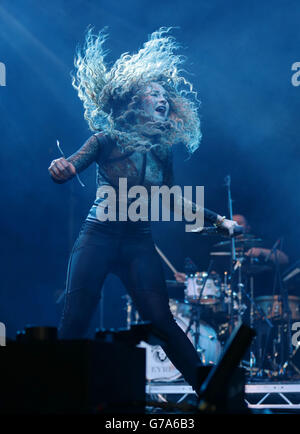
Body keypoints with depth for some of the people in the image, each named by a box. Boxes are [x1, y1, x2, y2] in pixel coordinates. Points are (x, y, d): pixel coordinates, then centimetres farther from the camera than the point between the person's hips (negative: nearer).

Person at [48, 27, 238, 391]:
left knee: (161, 320, -10)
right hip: (99, 235, -2)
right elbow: (68, 169, -7)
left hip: (139, 243, 2)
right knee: (74, 320, -11)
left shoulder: (162, 153, 13)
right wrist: (59, 167, -31)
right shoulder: (107, 140, 2)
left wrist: (217, 219, 17)